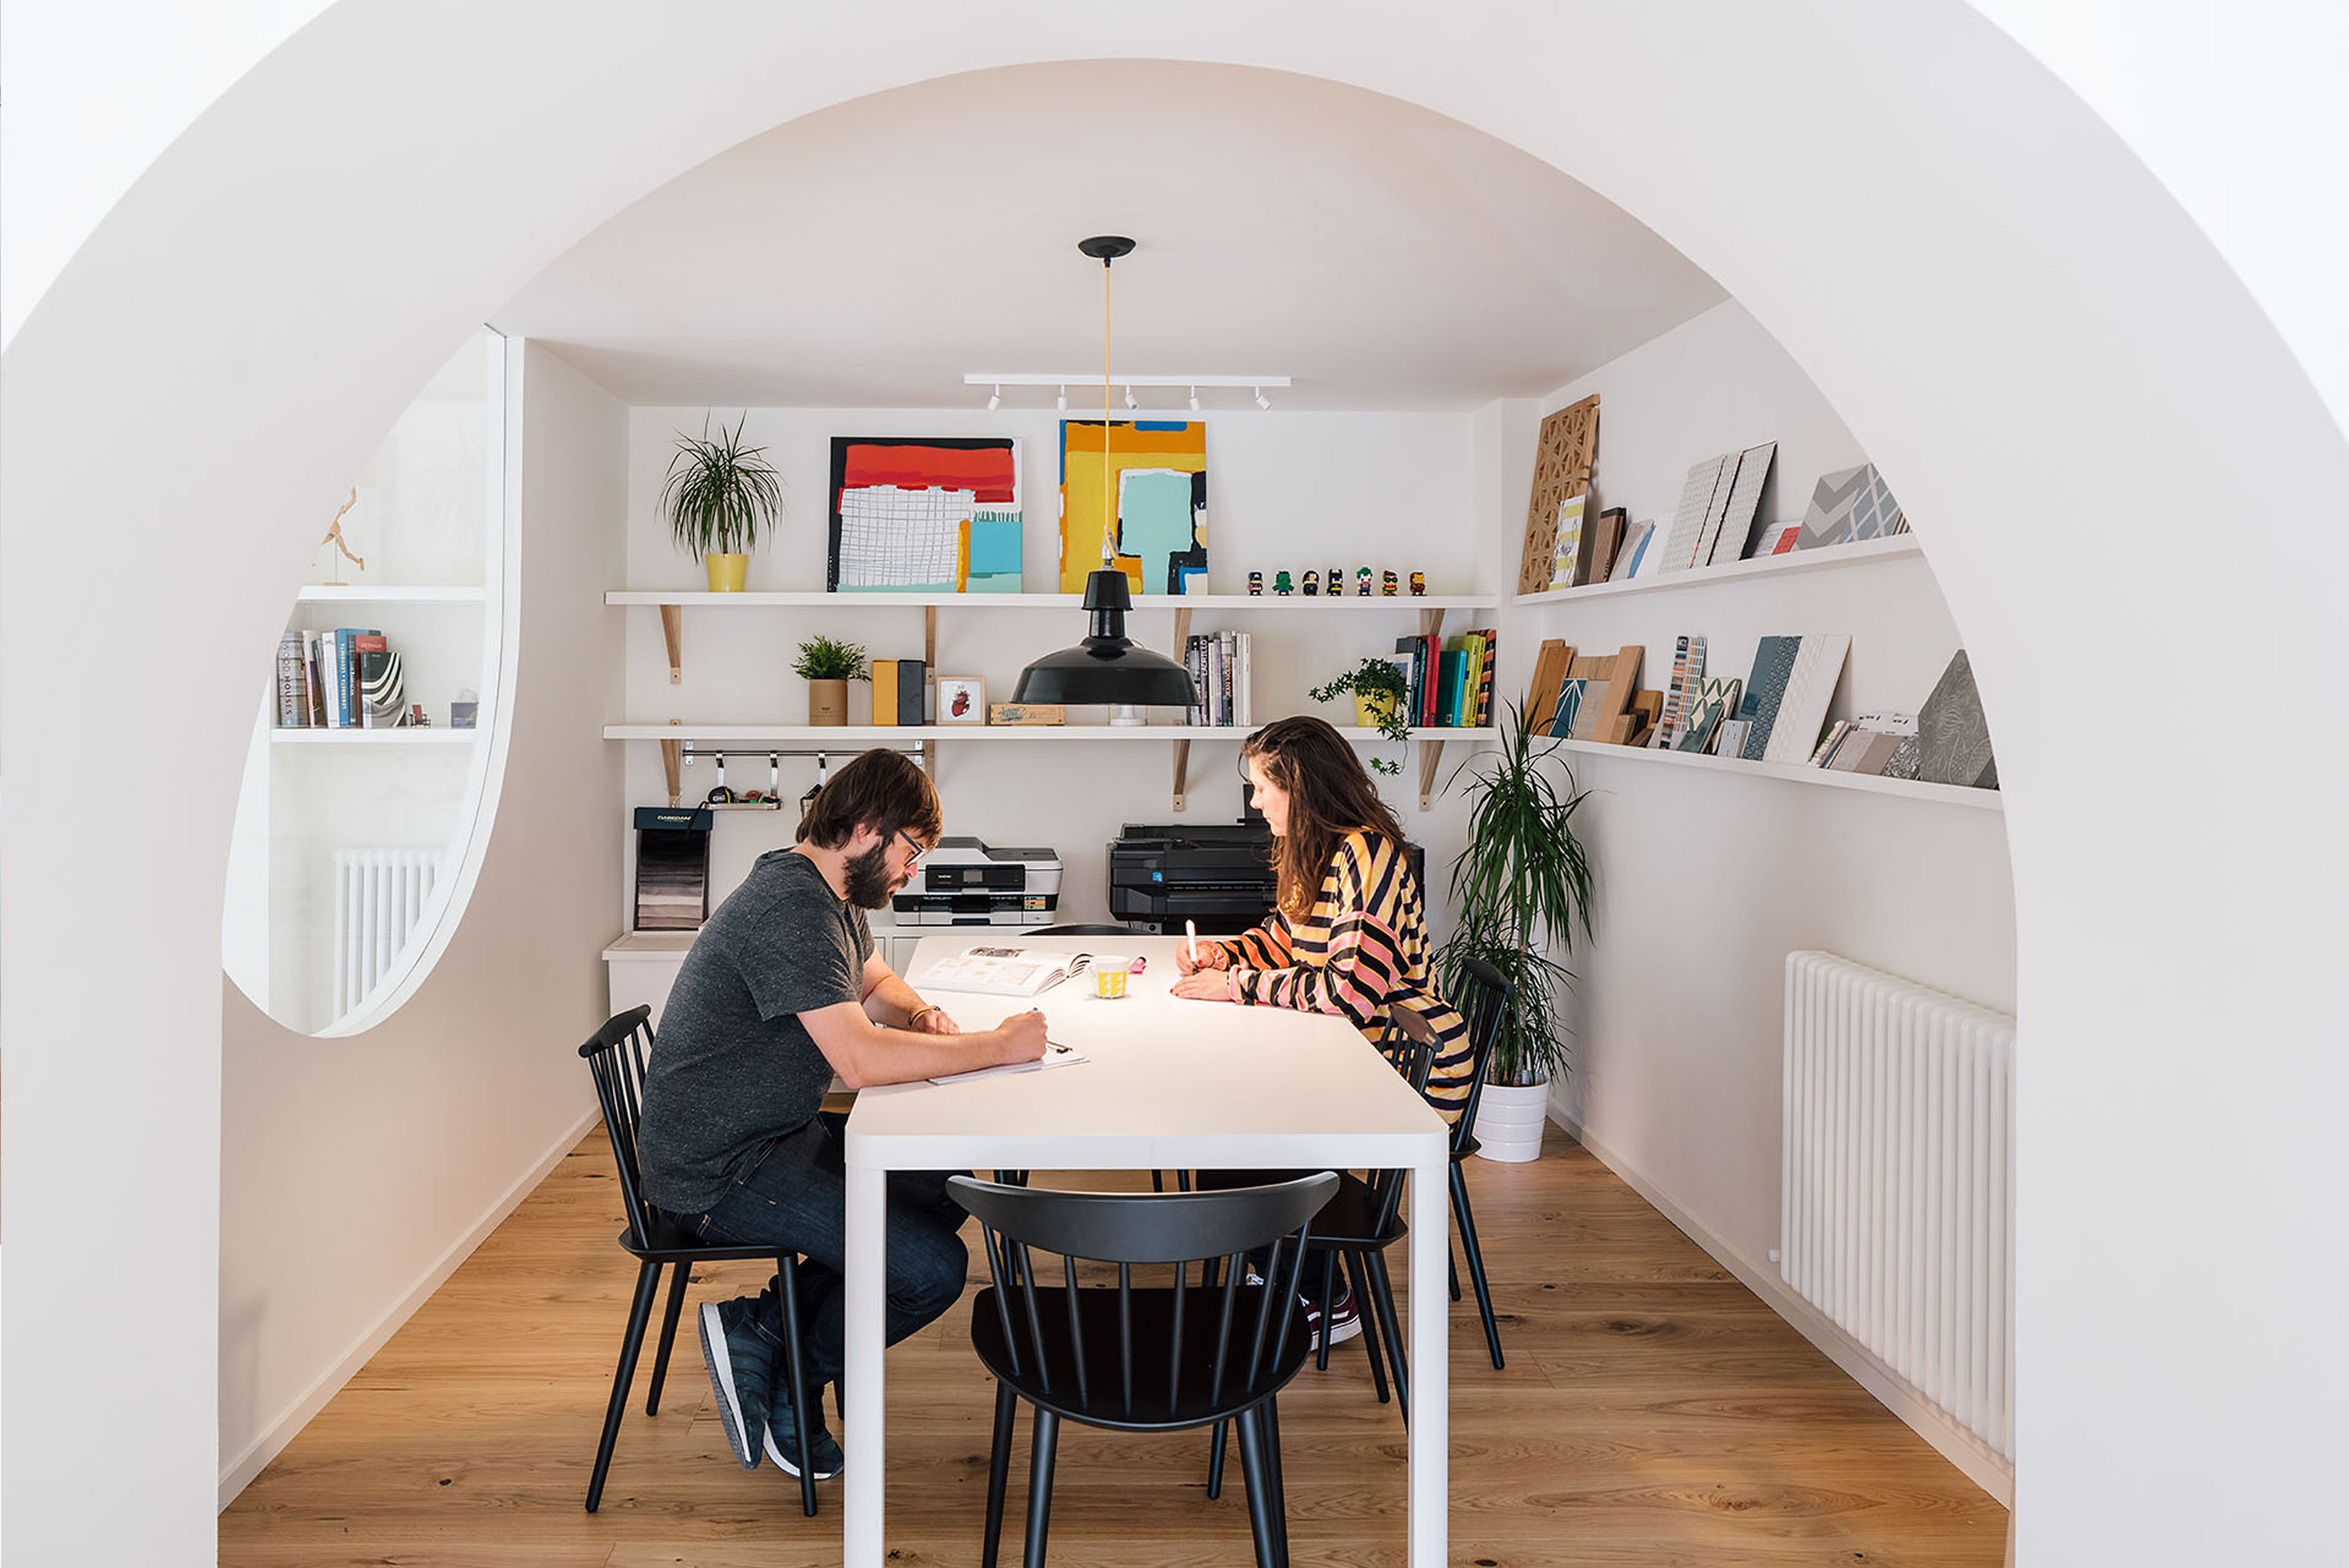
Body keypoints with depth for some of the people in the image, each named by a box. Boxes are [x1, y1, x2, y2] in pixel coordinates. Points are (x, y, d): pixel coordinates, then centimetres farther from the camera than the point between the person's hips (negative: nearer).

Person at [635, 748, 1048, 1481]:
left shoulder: (833, 895, 8)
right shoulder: (791, 905, -25)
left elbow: (877, 981, 25)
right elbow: (862, 1059, -32)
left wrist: (919, 1015, 1)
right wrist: (999, 1045, -22)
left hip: (781, 1135, 11)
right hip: (717, 1170, -11)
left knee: (948, 1192, 13)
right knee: (934, 1267, -17)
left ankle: (769, 1324, 9)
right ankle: (785, 1386, 7)